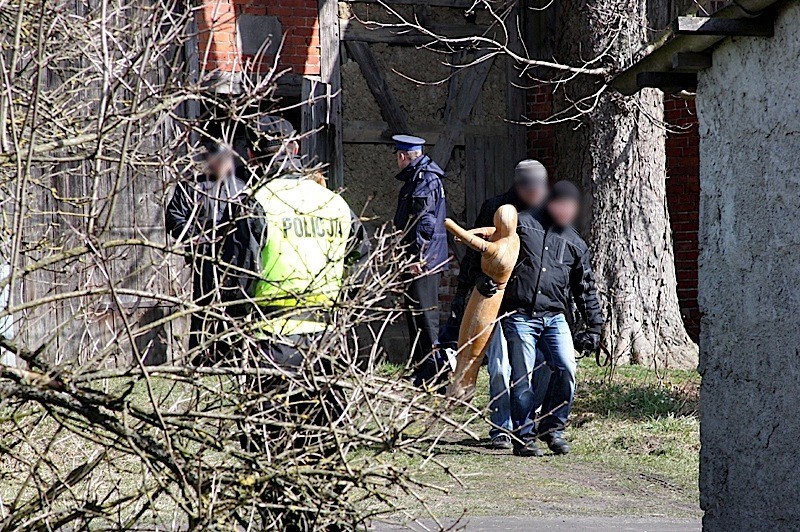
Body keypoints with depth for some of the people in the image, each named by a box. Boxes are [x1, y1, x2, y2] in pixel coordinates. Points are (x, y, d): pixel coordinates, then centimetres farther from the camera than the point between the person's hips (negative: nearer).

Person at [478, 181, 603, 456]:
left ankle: (552, 428, 4)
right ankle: (524, 436, 6)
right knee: (522, 377, -7)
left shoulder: (575, 244, 15)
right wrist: (483, 278, -8)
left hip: (554, 317, 3)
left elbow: (586, 289, 19)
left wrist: (594, 326, 15)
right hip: (519, 316, -3)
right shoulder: (522, 224, 4)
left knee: (566, 369, -14)